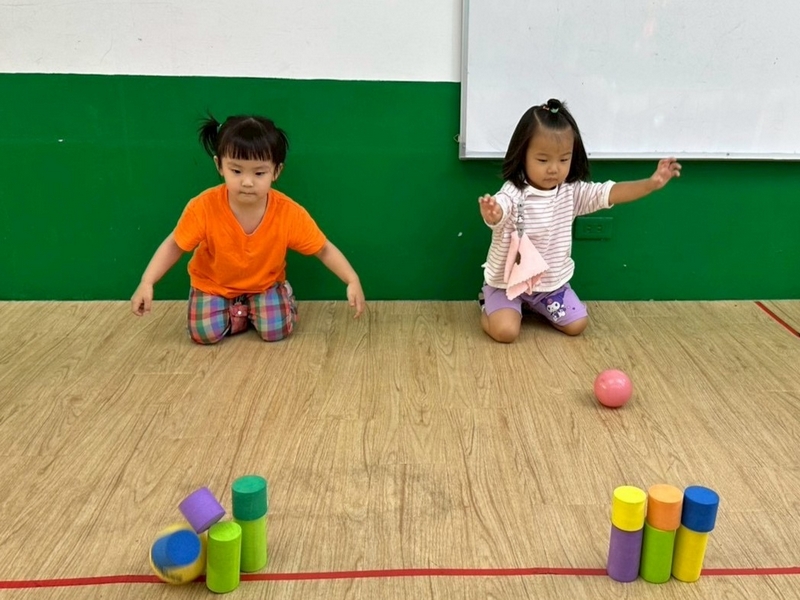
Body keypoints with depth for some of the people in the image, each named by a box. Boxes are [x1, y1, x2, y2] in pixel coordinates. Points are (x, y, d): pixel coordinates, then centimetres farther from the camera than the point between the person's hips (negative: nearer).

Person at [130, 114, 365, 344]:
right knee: (206, 334, -16)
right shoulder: (204, 207, -29)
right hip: (213, 285, 0)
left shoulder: (289, 213, -28)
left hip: (265, 284, 0)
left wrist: (352, 281, -30)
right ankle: (240, 315, 14)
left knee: (276, 330, -17)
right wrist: (146, 283, -26)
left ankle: (254, 310, 16)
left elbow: (324, 249, -17)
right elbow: (174, 245, -15)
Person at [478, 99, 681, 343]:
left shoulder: (572, 192, -8)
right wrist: (491, 213, -71)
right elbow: (498, 214, -45)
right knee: (505, 331, -22)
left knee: (576, 325, -2)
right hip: (508, 281, -5)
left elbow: (610, 193, -15)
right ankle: (488, 304, 15)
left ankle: (534, 304, 25)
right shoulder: (513, 194, -25)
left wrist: (651, 183, -29)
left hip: (552, 282, 5)